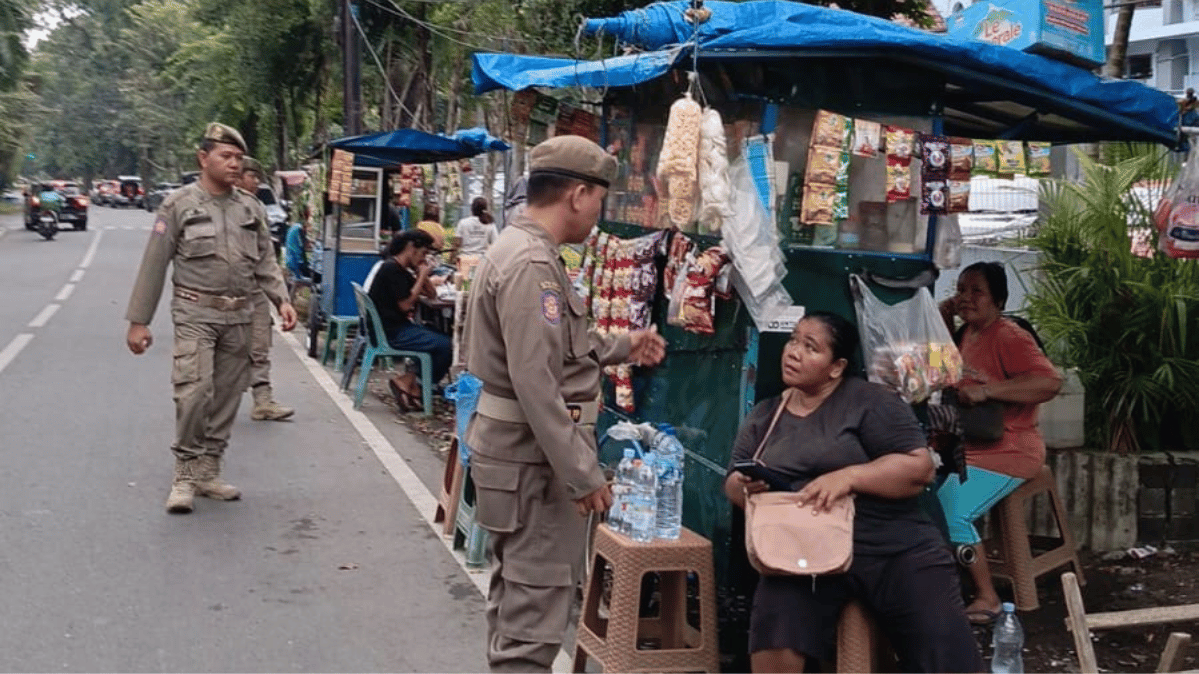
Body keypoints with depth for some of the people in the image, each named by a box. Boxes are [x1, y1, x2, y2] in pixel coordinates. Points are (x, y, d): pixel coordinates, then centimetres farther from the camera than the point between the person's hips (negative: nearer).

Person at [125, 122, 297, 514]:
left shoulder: (249, 209, 10)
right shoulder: (179, 205, -3)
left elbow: (265, 262, 13)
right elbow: (154, 265, -2)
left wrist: (282, 299, -5)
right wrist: (138, 320, -4)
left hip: (238, 318, 5)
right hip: (196, 314, -5)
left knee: (227, 398, 8)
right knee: (194, 391, -17)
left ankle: (208, 473, 20)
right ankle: (184, 475, -3)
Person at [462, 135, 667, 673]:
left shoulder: (520, 247, 11)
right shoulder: (531, 264, -22)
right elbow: (536, 385, -28)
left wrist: (621, 347, 23)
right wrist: (583, 474, -25)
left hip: (517, 445, 11)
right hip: (534, 453, -11)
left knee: (516, 589, 21)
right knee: (539, 598, -4)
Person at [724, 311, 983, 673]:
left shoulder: (869, 401, -1)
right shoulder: (763, 416, 16)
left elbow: (919, 467, -8)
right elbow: (732, 485, 15)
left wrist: (849, 476, -21)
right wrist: (743, 487, -9)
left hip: (896, 548, -2)